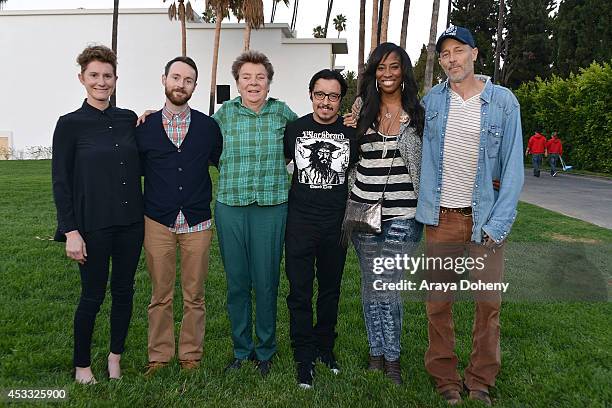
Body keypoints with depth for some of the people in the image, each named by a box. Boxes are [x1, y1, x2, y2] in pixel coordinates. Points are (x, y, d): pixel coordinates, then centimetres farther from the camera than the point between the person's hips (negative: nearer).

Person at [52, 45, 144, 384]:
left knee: (124, 290, 12)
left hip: (130, 221, 4)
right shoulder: (70, 124, -6)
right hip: (92, 225, -4)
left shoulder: (129, 120, 6)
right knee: (93, 296, 6)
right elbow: (61, 181, -7)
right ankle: (82, 366, 25)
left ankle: (115, 356, 31)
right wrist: (71, 231, -12)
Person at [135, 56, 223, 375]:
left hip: (197, 223, 0)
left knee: (194, 296, 8)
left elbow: (221, 162, 14)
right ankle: (159, 355, 23)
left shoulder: (208, 126, 4)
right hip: (157, 222, 0)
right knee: (160, 295, 8)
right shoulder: (145, 127, 4)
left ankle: (191, 354, 23)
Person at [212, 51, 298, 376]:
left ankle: (265, 351, 24)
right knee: (237, 282, 9)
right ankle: (241, 349, 26)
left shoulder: (282, 112, 5)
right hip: (230, 207, 1)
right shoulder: (225, 113, 5)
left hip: (271, 208, -1)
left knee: (266, 282, 5)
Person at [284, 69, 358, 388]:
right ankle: (304, 357, 14)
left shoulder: (352, 131, -1)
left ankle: (325, 346, 32)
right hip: (300, 222, -1)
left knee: (330, 288, 14)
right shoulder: (294, 128, -1)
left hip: (336, 223, 1)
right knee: (299, 291, 1)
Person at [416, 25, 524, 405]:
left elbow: (513, 167, -4)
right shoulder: (432, 99, 4)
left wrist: (498, 224, -10)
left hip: (486, 217, -1)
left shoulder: (503, 101, -2)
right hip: (441, 216, 1)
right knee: (439, 301, 5)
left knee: (488, 302, 4)